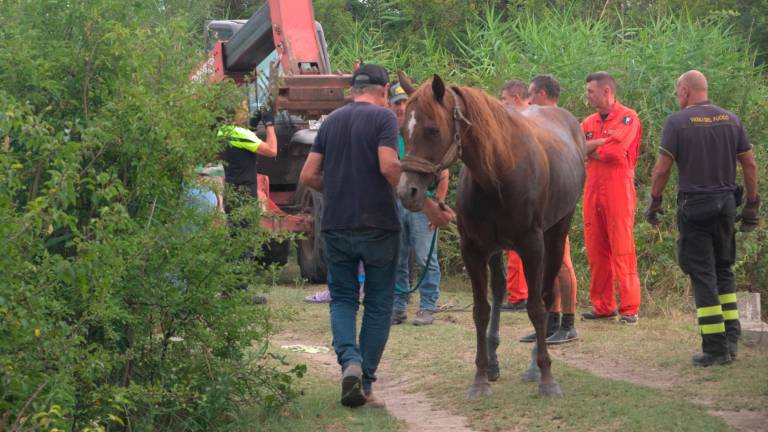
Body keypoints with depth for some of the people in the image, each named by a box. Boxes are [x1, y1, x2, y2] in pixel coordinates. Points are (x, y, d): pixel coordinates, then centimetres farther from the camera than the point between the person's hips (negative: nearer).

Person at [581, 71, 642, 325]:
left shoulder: (628, 118, -3)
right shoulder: (589, 123, 18)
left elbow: (617, 152, -16)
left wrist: (590, 150, 0)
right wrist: (603, 144, -11)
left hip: (618, 192, -6)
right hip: (593, 192, 6)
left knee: (622, 251, -7)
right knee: (596, 252, 7)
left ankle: (630, 309, -4)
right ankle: (603, 306, 14)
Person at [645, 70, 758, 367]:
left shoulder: (678, 122, -7)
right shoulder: (731, 120, 6)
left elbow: (662, 168, -11)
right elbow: (750, 165, 6)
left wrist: (654, 203, 1)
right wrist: (752, 206, 12)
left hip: (694, 206, -4)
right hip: (726, 204, 4)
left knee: (703, 275, 0)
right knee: (724, 270, 17)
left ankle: (715, 348, -2)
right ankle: (731, 339, 10)